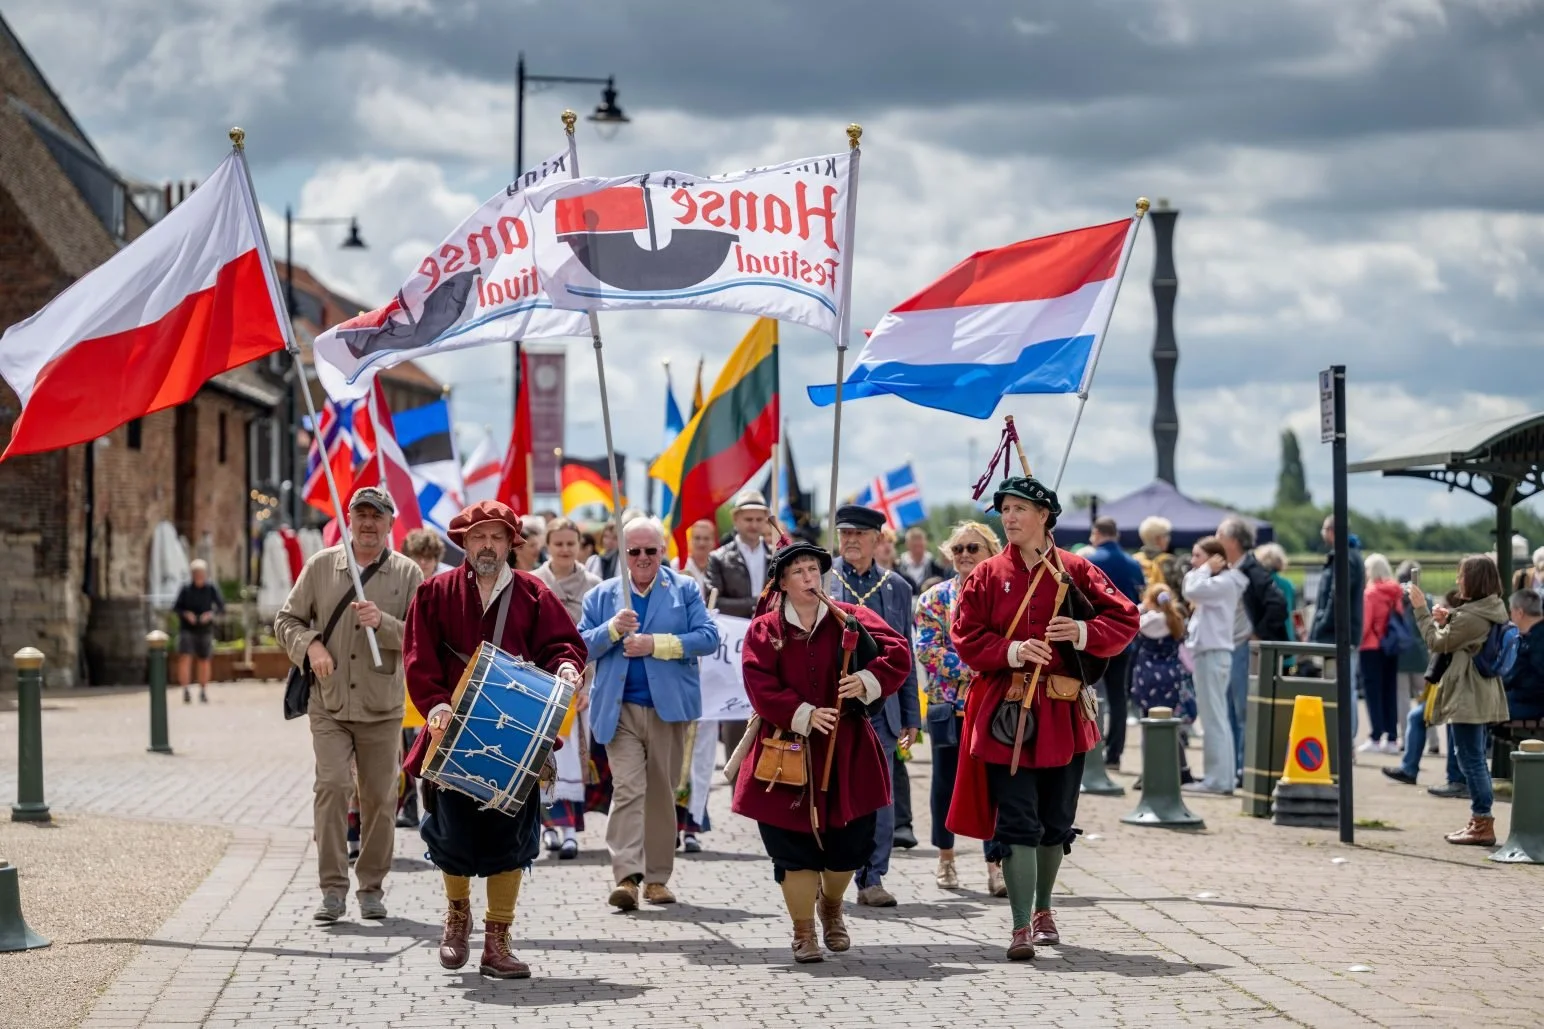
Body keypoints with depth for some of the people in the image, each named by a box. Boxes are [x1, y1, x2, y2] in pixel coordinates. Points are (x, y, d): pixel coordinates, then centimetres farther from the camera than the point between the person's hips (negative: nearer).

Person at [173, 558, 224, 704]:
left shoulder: (211, 589, -3)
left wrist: (211, 614, -22)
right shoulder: (185, 589, -4)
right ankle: (185, 691, -15)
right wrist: (186, 614, -18)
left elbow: (221, 607, -3)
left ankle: (203, 692, 23)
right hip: (187, 630, -1)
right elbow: (175, 607, 0)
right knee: (184, 658, -17)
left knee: (204, 660, 8)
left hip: (205, 630, 1)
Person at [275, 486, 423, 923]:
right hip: (329, 705, 0)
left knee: (379, 797, 6)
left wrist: (383, 623, -20)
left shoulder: (407, 574, 3)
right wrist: (310, 645, -9)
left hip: (382, 707, 0)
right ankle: (333, 887, -7)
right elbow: (287, 620, 11)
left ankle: (372, 887, 19)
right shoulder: (320, 566, 6)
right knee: (332, 786, -12)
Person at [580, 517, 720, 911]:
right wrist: (612, 628, -14)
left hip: (668, 708, 0)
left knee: (661, 793, 7)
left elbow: (708, 637, -4)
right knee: (627, 788, -14)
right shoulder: (601, 595, 11)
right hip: (619, 709, 0)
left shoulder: (685, 590, 7)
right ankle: (626, 876, -22)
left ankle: (657, 878, 15)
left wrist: (656, 644, -13)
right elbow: (581, 647, 5)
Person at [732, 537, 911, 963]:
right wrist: (804, 715, -22)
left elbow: (898, 654, -6)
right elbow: (760, 687, -10)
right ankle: (803, 932, 12)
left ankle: (831, 906, 37)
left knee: (849, 841, 6)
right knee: (793, 845, -3)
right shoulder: (764, 630, 1)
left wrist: (867, 680, -25)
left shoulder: (850, 619, 3)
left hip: (846, 752, 1)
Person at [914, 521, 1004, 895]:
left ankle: (995, 866, 0)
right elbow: (928, 650, -5)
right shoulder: (935, 599, 4)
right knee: (946, 782, 8)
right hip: (949, 705, 1)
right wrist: (976, 666, -13)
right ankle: (946, 859, 22)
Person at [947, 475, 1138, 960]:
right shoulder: (986, 576, 4)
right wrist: (1012, 651, -17)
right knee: (1016, 821, -8)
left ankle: (1042, 908, 31)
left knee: (1056, 821, 11)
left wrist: (1085, 633, -16)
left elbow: (1125, 619, 2)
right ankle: (1022, 927, -8)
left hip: (1064, 714, 1)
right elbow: (966, 638, -1)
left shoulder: (1076, 571, 4)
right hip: (1005, 713, -1)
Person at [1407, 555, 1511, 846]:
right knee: (1476, 760, 16)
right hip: (1484, 696, 10)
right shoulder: (1493, 612, 9)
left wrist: (1422, 610, -1)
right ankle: (1480, 822, 22)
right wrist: (1447, 622, 5)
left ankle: (1483, 825, -3)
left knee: (1471, 761, -5)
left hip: (1468, 698, -10)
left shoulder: (1471, 616, -20)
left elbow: (1437, 643, -10)